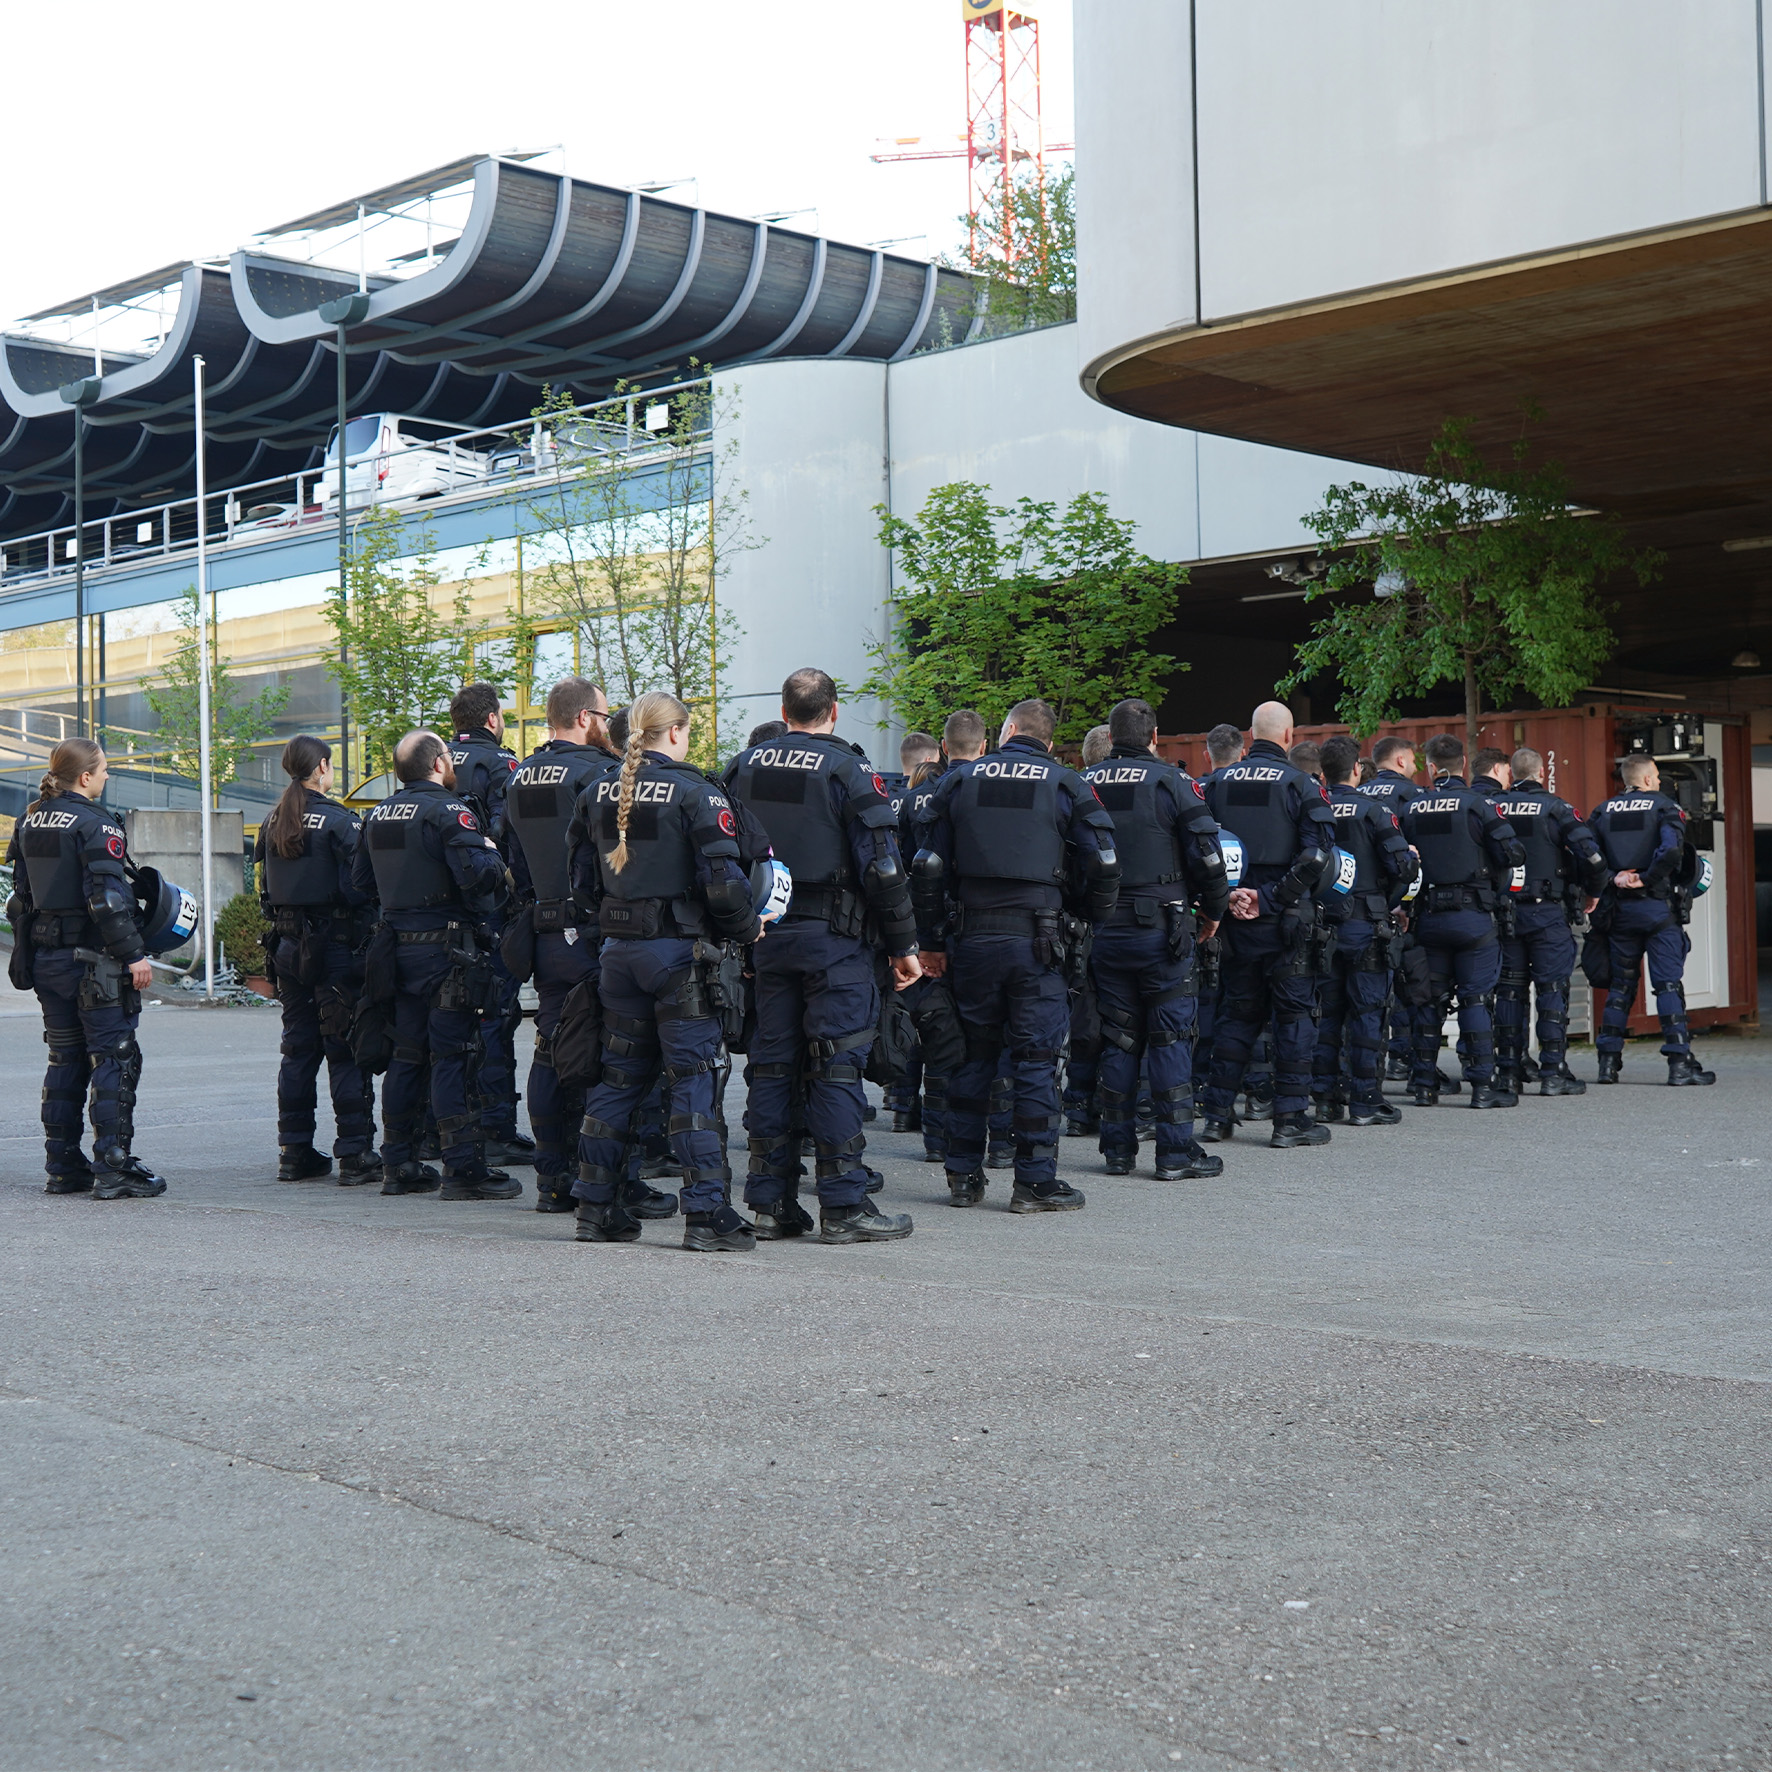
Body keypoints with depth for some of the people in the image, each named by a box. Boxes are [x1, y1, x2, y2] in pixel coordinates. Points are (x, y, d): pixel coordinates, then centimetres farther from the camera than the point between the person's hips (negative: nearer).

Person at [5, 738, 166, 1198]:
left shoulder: (29, 822, 11)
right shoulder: (95, 824, -14)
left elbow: (21, 894, 15)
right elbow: (107, 897, -20)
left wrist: (29, 952, 21)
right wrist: (134, 954, -17)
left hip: (45, 957, 8)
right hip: (92, 959, -8)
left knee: (65, 1060, 15)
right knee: (114, 1058, -3)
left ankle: (63, 1167, 17)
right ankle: (113, 1169, -6)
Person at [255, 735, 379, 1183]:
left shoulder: (272, 823, 7)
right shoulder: (339, 820, -13)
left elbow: (263, 884, 12)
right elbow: (360, 885, -16)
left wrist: (281, 926, 17)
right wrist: (369, 929, -7)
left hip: (287, 945, 7)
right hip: (336, 945, -6)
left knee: (297, 1047, 13)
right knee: (347, 1051, -2)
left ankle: (294, 1151, 16)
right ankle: (354, 1154, -1)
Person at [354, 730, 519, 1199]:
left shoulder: (378, 815, 12)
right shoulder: (447, 812, -14)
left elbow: (360, 879, 21)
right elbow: (479, 875, -25)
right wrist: (491, 852, -5)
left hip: (398, 945, 8)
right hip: (445, 948, -8)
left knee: (407, 1054, 14)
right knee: (455, 1057, -6)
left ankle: (398, 1164, 19)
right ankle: (463, 1169, -6)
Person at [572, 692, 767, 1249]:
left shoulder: (601, 792, 7)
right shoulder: (693, 791, -12)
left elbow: (587, 877, 13)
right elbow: (723, 880, -17)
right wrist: (747, 929, -2)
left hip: (618, 947, 6)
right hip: (678, 948, -6)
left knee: (620, 1076, 14)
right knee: (693, 1078, -2)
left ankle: (596, 1208, 17)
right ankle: (707, 1213, -3)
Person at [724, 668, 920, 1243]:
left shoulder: (743, 767, 8)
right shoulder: (847, 770, -7)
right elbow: (882, 865, -11)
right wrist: (903, 945, -4)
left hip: (762, 934, 5)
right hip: (832, 937, -5)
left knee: (771, 1065, 9)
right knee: (836, 1067, -2)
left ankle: (771, 1203, 12)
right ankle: (844, 1206, -2)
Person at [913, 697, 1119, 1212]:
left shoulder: (959, 781, 8)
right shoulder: (1066, 785, 2)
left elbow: (928, 869, 7)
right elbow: (1103, 866, -3)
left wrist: (932, 941, 13)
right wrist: (1084, 921, 12)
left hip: (973, 937, 2)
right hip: (1038, 941, -2)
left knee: (972, 1056, 12)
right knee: (1036, 1059, 2)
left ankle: (964, 1177, 17)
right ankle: (1034, 1181, 2)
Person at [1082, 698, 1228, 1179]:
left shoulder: (1085, 784, 6)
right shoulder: (1171, 781, -6)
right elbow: (1206, 851, -9)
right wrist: (1212, 910, 5)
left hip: (1104, 931, 4)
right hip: (1161, 925, -4)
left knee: (1118, 1038, 11)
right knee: (1171, 1037, 0)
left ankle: (1118, 1148, 13)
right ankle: (1176, 1152, 0)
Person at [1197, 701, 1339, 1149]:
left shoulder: (1217, 782, 5)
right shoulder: (1300, 785, -7)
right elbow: (1316, 854, -17)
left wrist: (1225, 896, -4)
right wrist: (1268, 898, -15)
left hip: (1235, 918, 4)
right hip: (1286, 920, -4)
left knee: (1237, 1011, 14)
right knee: (1294, 1012, 4)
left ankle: (1217, 1115, 14)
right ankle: (1291, 1119, 3)